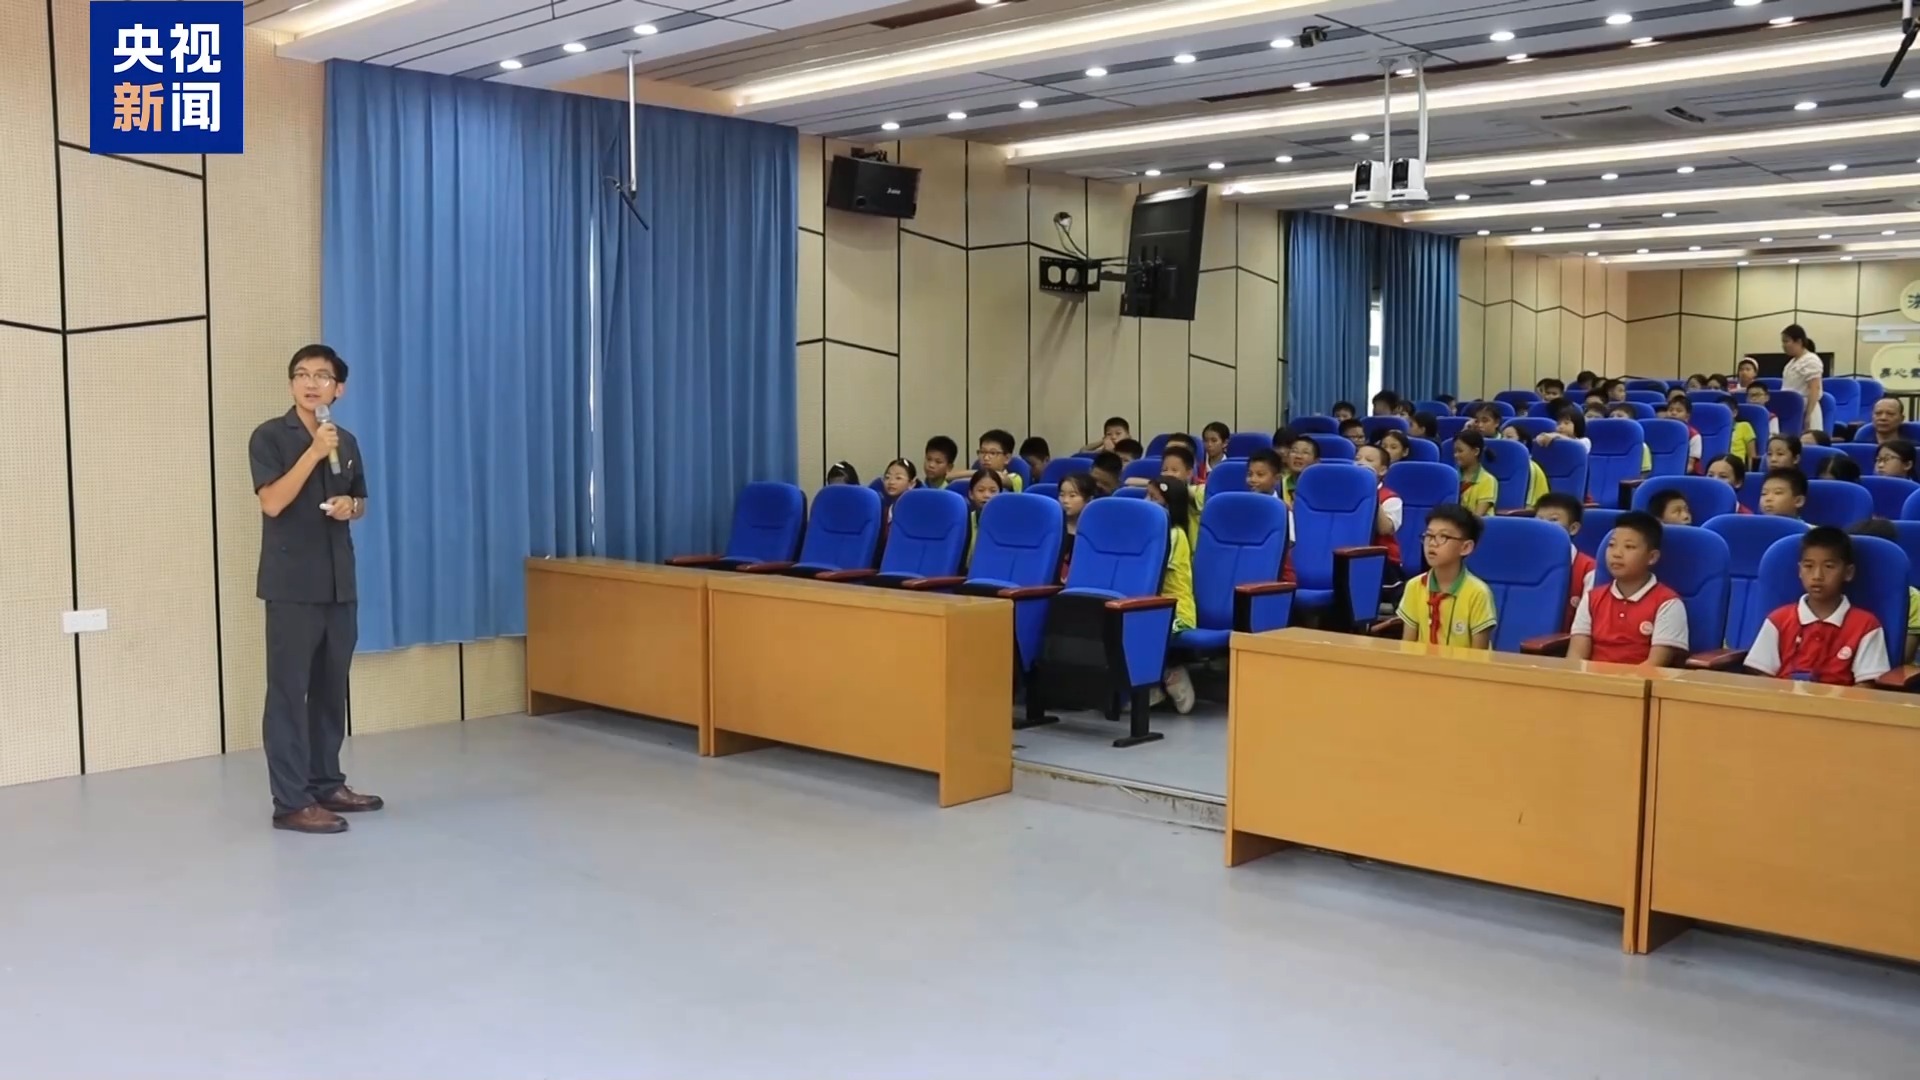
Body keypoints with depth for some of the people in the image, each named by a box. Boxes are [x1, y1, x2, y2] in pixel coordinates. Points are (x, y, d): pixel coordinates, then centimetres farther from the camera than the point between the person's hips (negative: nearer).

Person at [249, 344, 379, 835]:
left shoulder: (347, 442, 12)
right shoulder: (269, 437, -5)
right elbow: (272, 502, -16)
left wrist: (351, 506, -1)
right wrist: (314, 452, -21)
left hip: (339, 581, 6)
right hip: (291, 584, -6)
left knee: (332, 688, 12)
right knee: (289, 691, -4)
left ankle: (327, 783, 23)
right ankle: (290, 802, -1)